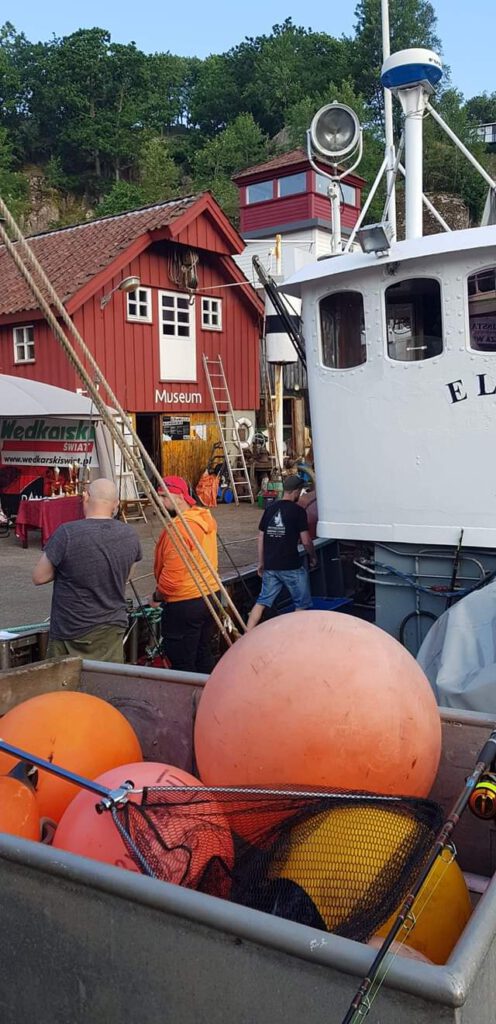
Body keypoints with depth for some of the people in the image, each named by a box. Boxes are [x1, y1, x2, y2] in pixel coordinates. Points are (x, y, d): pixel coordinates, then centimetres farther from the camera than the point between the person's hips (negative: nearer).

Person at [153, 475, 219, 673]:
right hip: (210, 595, 9)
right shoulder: (206, 518, 6)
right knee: (204, 655, 20)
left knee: (183, 664, 2)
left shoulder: (179, 527, -21)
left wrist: (158, 595, -5)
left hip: (184, 604, -9)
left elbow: (172, 574, -23)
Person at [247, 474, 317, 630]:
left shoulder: (270, 508, 8)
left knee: (262, 601, 9)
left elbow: (261, 537, 10)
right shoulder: (298, 511, -8)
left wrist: (261, 563, 19)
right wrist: (313, 557, 9)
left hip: (270, 565, 5)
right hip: (291, 566, -5)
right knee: (302, 604, 11)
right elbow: (305, 541, -9)